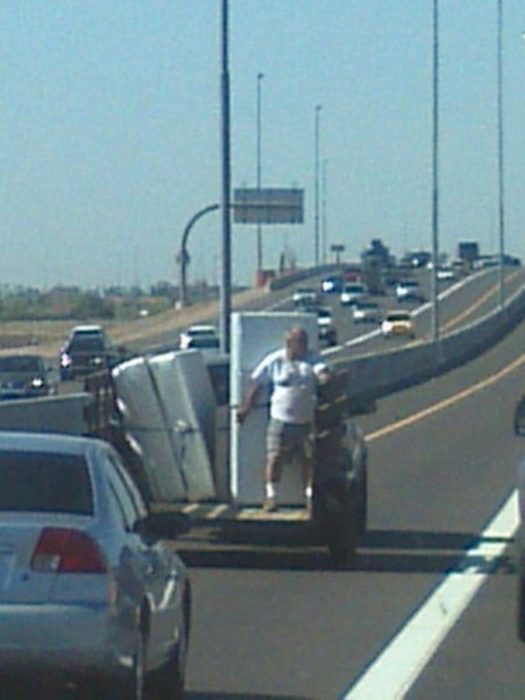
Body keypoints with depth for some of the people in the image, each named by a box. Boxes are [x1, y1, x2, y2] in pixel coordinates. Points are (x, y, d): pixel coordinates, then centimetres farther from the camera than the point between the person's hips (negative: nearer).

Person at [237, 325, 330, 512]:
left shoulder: (312, 359, 5)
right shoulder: (274, 361, -1)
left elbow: (323, 373, -13)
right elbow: (256, 385, 5)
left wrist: (326, 379, -37)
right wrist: (246, 408, 5)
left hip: (307, 420, 2)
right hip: (281, 419, -2)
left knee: (309, 460, 4)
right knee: (275, 458, -6)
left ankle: (310, 495, 17)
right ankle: (271, 495, 2)